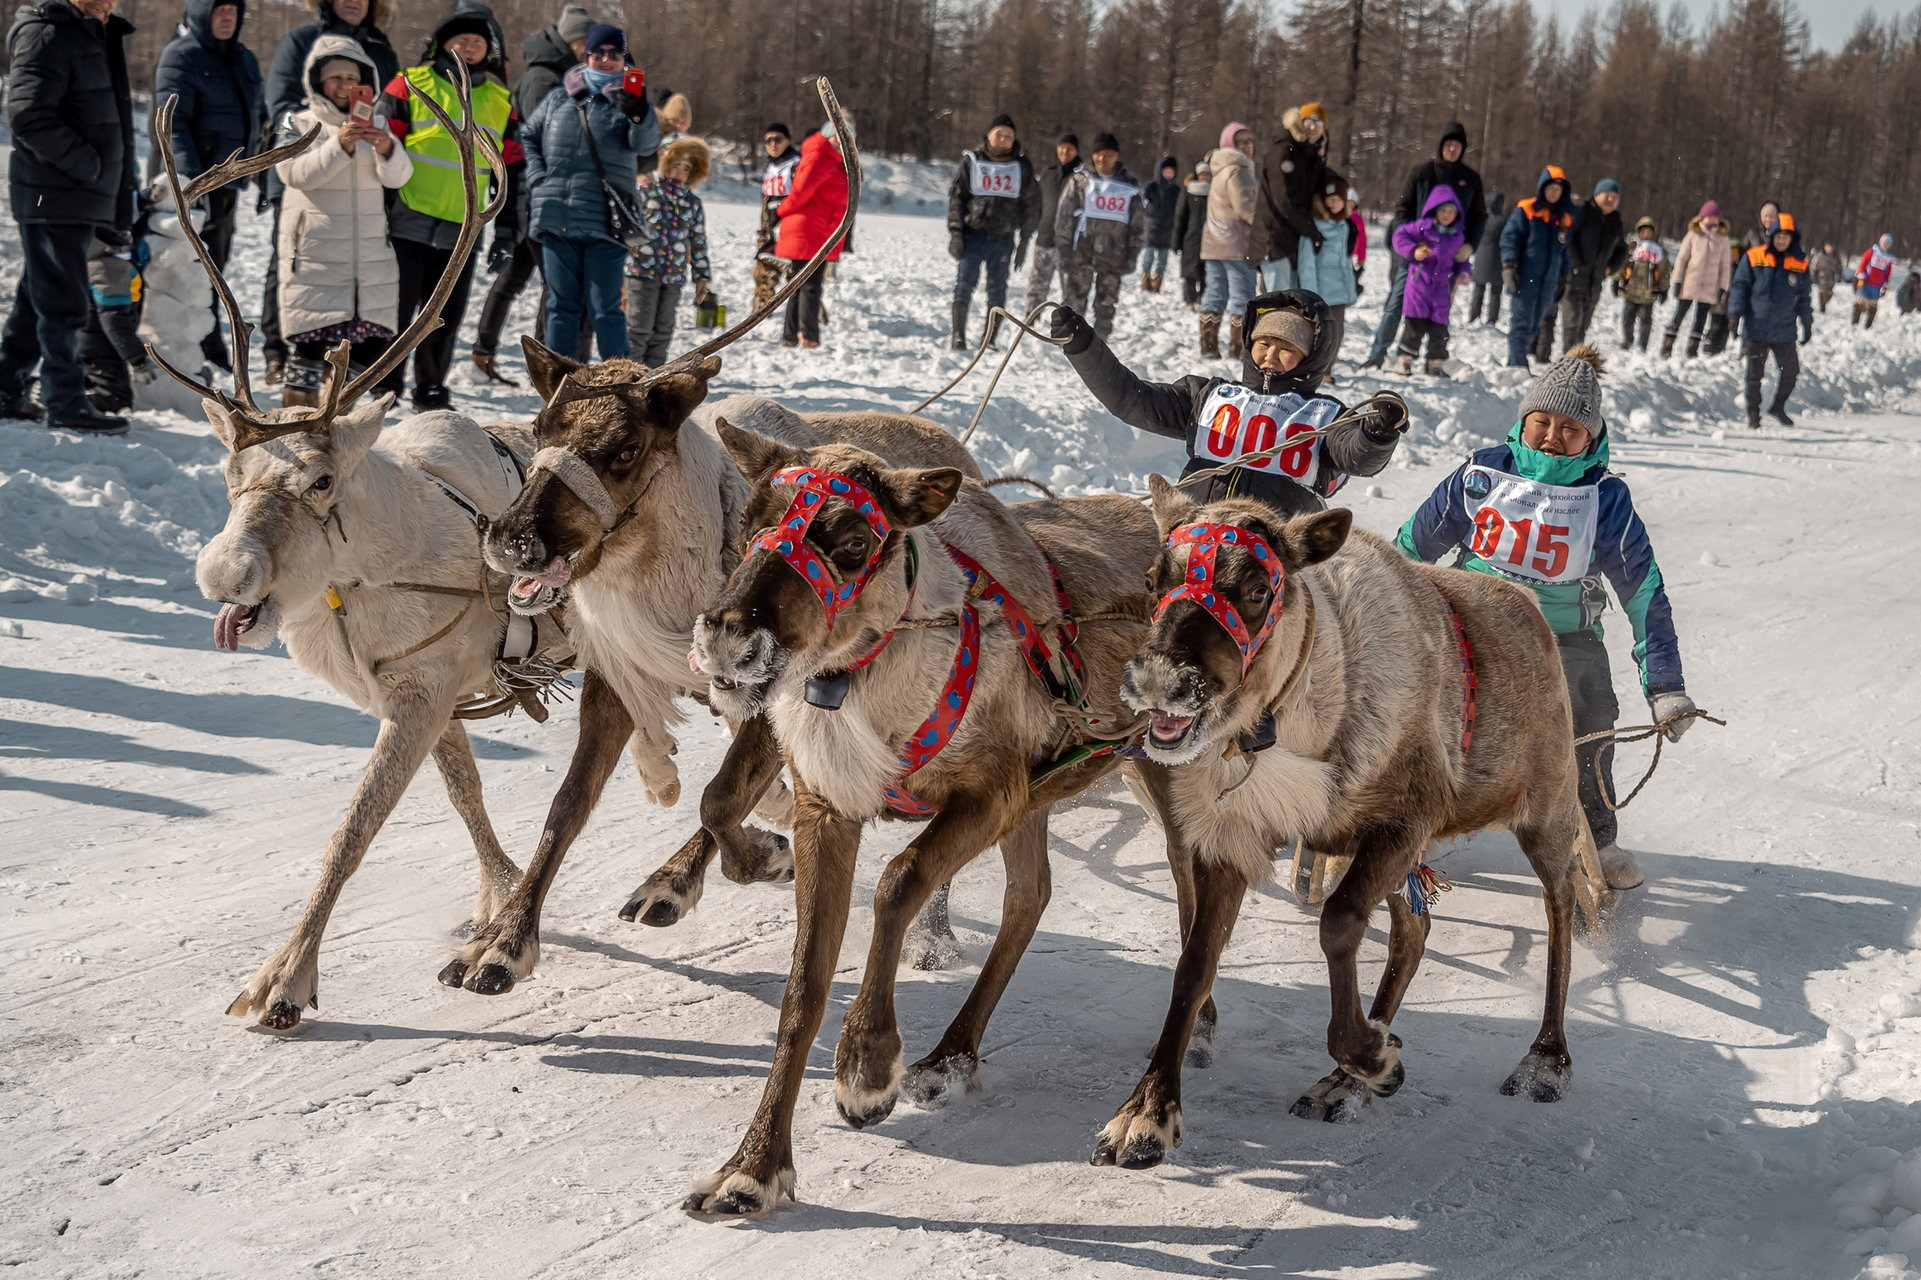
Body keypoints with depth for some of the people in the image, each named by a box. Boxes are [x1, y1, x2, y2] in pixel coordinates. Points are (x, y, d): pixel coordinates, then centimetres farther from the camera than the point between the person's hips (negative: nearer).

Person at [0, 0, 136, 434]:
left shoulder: (101, 36, 17)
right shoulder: (47, 35, -12)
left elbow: (112, 119, 25)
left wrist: (122, 201, 16)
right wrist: (87, 164, -18)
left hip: (84, 198, 9)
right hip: (53, 198, -9)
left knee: (37, 300, 15)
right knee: (62, 303, -4)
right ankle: (66, 403, 2)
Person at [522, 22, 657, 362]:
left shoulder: (627, 102, 3)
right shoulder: (558, 99, 11)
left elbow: (645, 143, -17)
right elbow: (527, 137, 23)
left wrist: (641, 116, -38)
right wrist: (536, 176, 6)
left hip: (605, 224, -3)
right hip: (556, 219, 3)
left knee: (605, 310, -4)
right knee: (562, 306, 7)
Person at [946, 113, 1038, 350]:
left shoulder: (1021, 166, 8)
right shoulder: (971, 161, 4)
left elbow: (1031, 205, 10)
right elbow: (955, 197, 2)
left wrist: (1024, 241, 5)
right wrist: (955, 233, -7)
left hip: (1003, 238, 2)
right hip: (973, 234, -2)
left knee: (997, 290, 2)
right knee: (964, 284, -9)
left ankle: (989, 339, 7)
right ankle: (958, 336, -7)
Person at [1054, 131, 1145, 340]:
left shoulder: (1129, 186, 5)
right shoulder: (1080, 181, 0)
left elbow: (1138, 224, 8)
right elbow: (1064, 216, -1)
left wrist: (1132, 255, 3)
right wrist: (1064, 250, -6)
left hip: (1113, 257, 2)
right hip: (1081, 254, -1)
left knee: (1106, 306, 7)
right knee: (1074, 304, 0)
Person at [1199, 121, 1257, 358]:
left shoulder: (1223, 170, 20)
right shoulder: (1237, 171, -13)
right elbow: (1245, 207, -19)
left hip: (1215, 243, 10)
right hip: (1236, 243, -10)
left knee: (1214, 294, 10)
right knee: (1243, 297, -7)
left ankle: (1208, 347, 12)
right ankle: (1236, 351, -9)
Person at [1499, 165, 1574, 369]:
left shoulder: (1564, 219, 14)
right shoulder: (1525, 210, -3)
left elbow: (1564, 251, 20)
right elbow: (1509, 237, -8)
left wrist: (1562, 278, 17)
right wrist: (1508, 266, -18)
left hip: (1548, 283, 6)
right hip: (1524, 280, -6)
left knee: (1533, 326, 9)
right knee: (1520, 324, -9)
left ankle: (1517, 364, 16)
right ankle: (1518, 366, -9)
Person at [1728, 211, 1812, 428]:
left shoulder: (1800, 264, 3)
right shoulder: (1753, 258, -5)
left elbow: (1804, 297, 11)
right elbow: (1740, 286, 0)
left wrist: (1807, 324, 12)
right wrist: (1735, 311, -10)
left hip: (1784, 331, 3)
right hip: (1756, 330, -2)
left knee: (1791, 371, 8)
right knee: (1754, 374, 3)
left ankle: (1778, 407, 29)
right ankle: (1753, 413, 17)